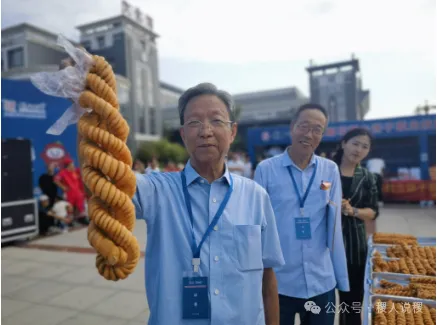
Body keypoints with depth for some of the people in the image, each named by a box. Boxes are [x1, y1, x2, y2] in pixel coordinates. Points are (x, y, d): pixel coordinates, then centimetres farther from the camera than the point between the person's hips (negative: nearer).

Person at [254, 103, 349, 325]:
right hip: (277, 283, -2)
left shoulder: (330, 170, -2)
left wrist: (342, 279, 5)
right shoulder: (266, 169, -10)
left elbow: (334, 227, 2)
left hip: (322, 283, 2)